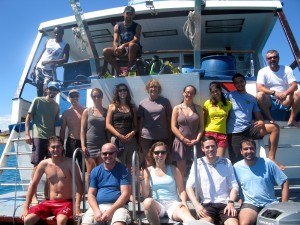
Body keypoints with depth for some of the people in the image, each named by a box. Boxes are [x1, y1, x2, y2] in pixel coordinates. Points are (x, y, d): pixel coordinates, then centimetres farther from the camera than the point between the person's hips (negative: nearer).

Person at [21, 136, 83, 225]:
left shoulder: (69, 163, -10)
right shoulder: (44, 164, 0)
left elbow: (79, 185, -13)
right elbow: (33, 185, 7)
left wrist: (77, 207, -22)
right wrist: (26, 208, 4)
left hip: (66, 202, -4)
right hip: (49, 202, 4)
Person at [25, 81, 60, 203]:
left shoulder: (56, 106, 16)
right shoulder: (37, 101, 3)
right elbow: (28, 117, 0)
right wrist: (27, 133, -9)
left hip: (51, 138, 5)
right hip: (38, 137, -5)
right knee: (37, 165, -6)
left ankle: (46, 193, 16)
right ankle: (33, 195, 0)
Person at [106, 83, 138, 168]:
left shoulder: (132, 107, 16)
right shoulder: (112, 106, 9)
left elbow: (136, 125, 14)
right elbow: (108, 125, 1)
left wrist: (132, 133, -7)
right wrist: (120, 136, -9)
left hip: (131, 140, 3)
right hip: (117, 139, -2)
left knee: (131, 166, 1)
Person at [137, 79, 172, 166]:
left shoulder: (165, 101, 3)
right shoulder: (143, 103, 5)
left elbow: (169, 119, 5)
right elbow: (141, 121, 7)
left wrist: (170, 135, 3)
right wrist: (140, 137, 4)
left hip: (163, 137, 0)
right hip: (146, 137, 0)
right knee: (148, 162, 5)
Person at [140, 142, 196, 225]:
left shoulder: (174, 170, 10)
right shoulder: (147, 171, 8)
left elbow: (181, 190, 7)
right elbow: (145, 195, 5)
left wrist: (184, 201, -13)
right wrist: (142, 180, -11)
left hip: (173, 203, -2)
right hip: (156, 204, 3)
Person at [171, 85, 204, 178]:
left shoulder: (198, 108, 9)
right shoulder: (177, 108, 3)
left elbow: (201, 126, 5)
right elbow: (173, 127, -2)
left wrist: (197, 139, -9)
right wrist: (184, 139, -10)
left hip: (195, 142, 1)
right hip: (181, 142, -1)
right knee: (180, 171, 3)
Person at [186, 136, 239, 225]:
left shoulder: (226, 162, 9)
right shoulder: (197, 163, 4)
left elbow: (234, 185, 8)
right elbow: (189, 186, -2)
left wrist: (231, 203, -9)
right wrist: (197, 205, -16)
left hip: (225, 203, 2)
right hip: (207, 204, -1)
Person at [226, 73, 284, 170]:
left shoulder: (252, 98, 18)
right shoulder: (230, 96, 6)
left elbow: (258, 116, 16)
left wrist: (261, 122, -9)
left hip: (249, 129, 4)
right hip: (234, 132, -4)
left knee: (274, 127, -12)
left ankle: (271, 158, -7)